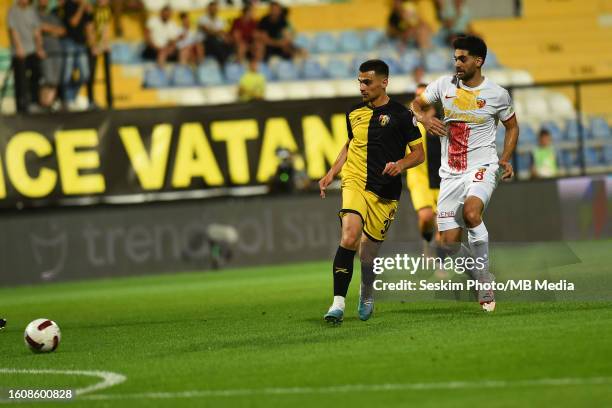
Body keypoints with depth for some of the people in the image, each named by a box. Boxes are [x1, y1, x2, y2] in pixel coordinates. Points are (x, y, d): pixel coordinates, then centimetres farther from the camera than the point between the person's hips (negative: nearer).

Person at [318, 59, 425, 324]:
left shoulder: (400, 114, -1)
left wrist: (400, 165, -16)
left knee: (368, 254, 3)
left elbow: (419, 153, 3)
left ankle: (367, 295, 36)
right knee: (349, 237, -23)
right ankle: (338, 303, -24)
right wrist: (331, 174, 19)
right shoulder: (354, 114, 11)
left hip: (385, 192, -2)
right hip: (355, 183, 2)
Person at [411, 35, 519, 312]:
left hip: (482, 168, -4)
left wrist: (505, 159, -1)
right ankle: (483, 280, 23)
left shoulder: (496, 94, -3)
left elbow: (512, 126, 12)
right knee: (449, 242, -3)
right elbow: (416, 104, 15)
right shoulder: (444, 85, 2)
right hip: (450, 173, 4)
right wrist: (425, 118, -8)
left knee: (471, 212, -34)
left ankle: (484, 277, -18)